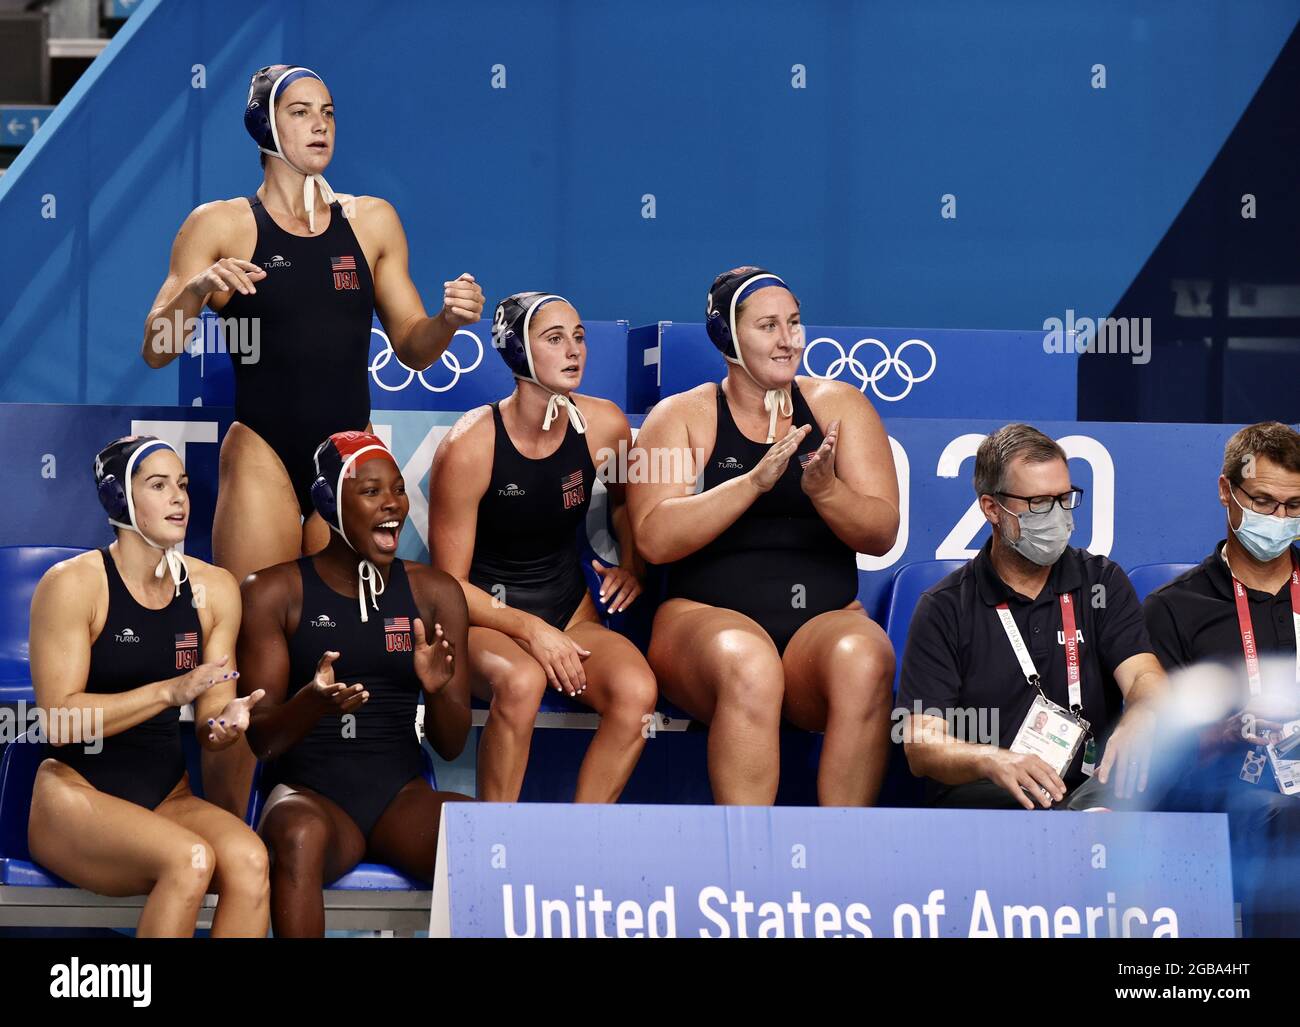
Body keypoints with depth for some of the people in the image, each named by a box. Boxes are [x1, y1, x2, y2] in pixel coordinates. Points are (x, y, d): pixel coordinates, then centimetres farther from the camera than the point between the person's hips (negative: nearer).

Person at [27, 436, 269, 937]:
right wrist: (169, 691, -24)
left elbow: (208, 722, 9)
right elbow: (58, 719, -15)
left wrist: (226, 721, -17)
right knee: (190, 859, -35)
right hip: (76, 792, -5)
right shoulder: (72, 584, -8)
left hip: (168, 796, 5)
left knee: (248, 858, -30)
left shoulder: (213, 587, 7)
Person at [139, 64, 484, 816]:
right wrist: (197, 290, -22)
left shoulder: (372, 220, 11)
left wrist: (449, 321, -7)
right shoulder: (221, 226, 2)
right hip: (263, 456, -3)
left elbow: (412, 347, 14)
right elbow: (156, 350, -3)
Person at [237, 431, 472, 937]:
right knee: (299, 833, -40)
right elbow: (261, 738, -3)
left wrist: (437, 689, -15)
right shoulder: (274, 592, 3)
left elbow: (451, 745, 9)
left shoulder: (434, 592, 11)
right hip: (309, 790, -3)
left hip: (401, 793, 3)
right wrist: (314, 701, -26)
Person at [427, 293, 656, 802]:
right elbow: (449, 584, -10)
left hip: (571, 611, 4)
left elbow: (625, 501, 25)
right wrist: (530, 630, -21)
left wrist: (631, 566, 9)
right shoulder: (469, 446, -15)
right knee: (521, 682, -39)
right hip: (485, 618, -4)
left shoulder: (603, 425, -2)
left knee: (636, 691, -29)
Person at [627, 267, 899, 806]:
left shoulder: (839, 406, 13)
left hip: (825, 617, 2)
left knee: (865, 657, -33)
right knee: (748, 664, -37)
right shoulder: (681, 416, 7)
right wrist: (754, 482, -18)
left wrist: (825, 491, -17)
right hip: (706, 615, -2)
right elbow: (654, 538, -8)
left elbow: (882, 534, 4)